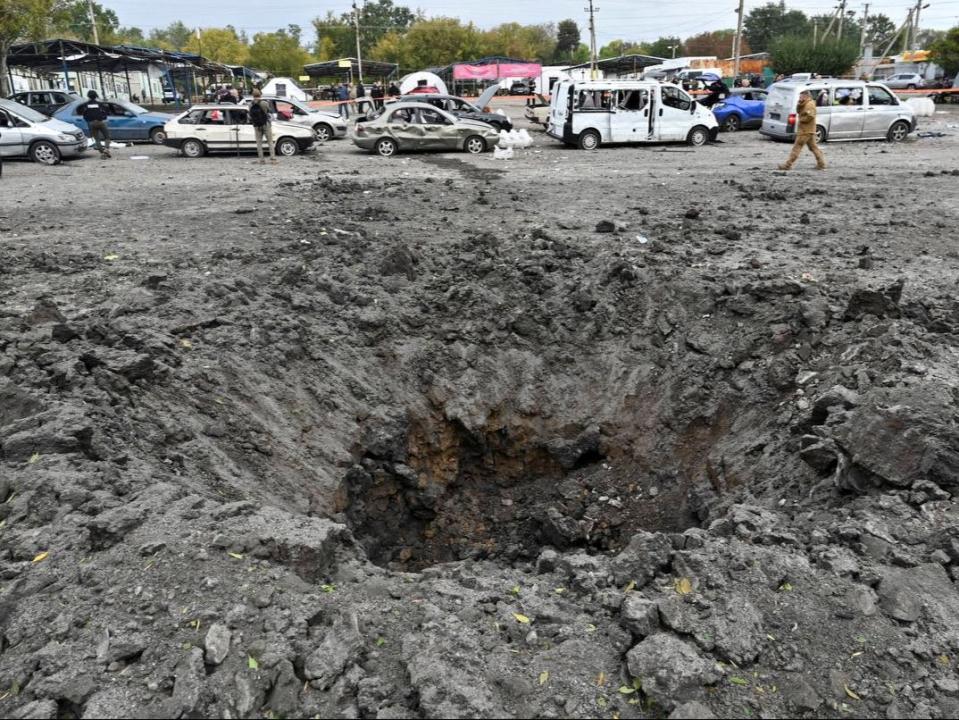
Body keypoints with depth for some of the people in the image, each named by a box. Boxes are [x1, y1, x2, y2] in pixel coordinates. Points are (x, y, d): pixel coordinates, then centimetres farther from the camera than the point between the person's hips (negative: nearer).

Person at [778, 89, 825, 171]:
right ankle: (821, 164, 13)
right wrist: (799, 104, 1)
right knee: (813, 147, 11)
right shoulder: (805, 104, 17)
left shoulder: (810, 105, -14)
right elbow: (799, 112, 18)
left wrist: (801, 119, -12)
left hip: (805, 131, -10)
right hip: (809, 130, 10)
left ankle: (788, 164, -9)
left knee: (797, 147, -9)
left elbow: (810, 116, -24)